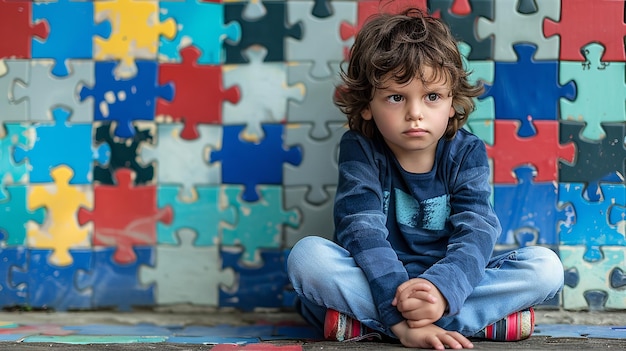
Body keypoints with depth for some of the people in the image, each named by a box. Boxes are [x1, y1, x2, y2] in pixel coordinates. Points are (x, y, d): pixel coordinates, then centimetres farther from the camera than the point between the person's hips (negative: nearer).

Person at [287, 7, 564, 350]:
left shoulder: (467, 153, -5)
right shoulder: (360, 149, -9)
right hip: (377, 279, -1)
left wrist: (441, 290, -41)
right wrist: (400, 318, -37)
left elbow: (476, 232, -19)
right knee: (307, 254, -30)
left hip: (446, 277, 2)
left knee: (546, 265, -21)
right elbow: (361, 230, -22)